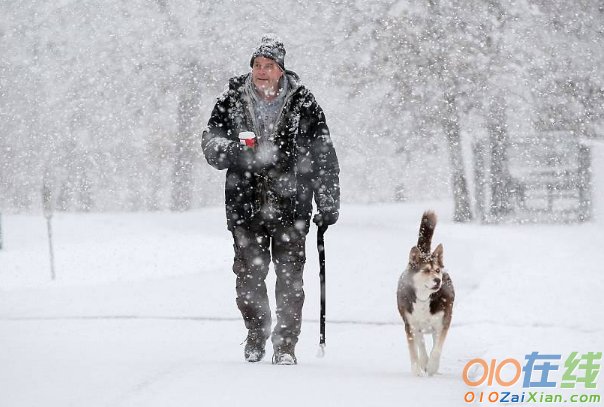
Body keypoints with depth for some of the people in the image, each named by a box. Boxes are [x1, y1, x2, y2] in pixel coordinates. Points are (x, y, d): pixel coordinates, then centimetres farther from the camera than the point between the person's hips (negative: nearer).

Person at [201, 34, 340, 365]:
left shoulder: (302, 103, 0)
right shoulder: (232, 100, 3)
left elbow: (323, 155, 4)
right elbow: (210, 141, 7)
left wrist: (328, 205, 3)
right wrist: (231, 152, -16)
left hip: (290, 204, -1)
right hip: (245, 203, 2)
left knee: (289, 276, -3)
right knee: (248, 275, 5)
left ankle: (286, 343, 5)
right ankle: (256, 333, 24)